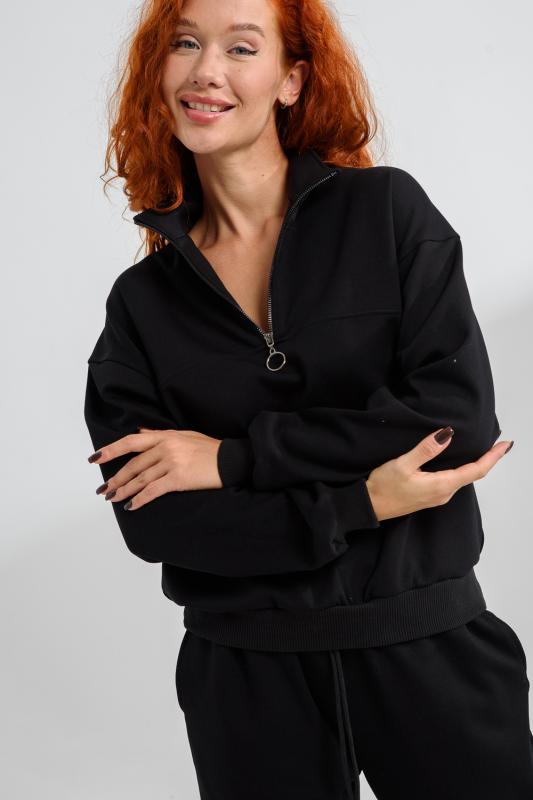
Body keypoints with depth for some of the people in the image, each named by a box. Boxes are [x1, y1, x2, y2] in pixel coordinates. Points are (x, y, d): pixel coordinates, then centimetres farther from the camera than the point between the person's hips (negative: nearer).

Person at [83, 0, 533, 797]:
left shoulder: (388, 210, -3)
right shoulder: (142, 301, 2)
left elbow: (461, 415, -13)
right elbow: (148, 519, -7)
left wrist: (235, 456, -14)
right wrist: (365, 500, -16)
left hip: (429, 649, -1)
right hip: (246, 677, 1)